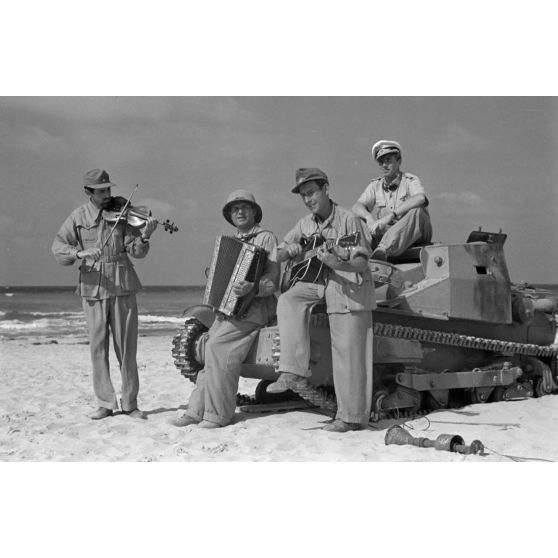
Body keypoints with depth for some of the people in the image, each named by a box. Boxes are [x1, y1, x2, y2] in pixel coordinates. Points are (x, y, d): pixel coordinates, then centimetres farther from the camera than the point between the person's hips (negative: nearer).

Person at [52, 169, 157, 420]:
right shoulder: (78, 217, 5)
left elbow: (135, 251, -3)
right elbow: (58, 246, -3)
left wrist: (144, 237, -24)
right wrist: (79, 253, -21)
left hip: (122, 287, 0)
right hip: (92, 288, 0)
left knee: (126, 348, 2)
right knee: (98, 348, 3)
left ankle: (130, 404, 12)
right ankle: (105, 404, 12)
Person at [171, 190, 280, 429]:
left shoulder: (265, 238, -3)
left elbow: (272, 279, -13)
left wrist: (252, 287, -30)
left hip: (255, 306, -7)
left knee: (218, 347, -22)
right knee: (212, 350, -8)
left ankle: (219, 414, -15)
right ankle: (197, 410, -6)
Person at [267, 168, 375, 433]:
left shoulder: (348, 219, -9)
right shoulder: (305, 224, 9)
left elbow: (362, 263, -13)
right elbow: (278, 256, 15)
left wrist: (338, 264, -33)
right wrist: (289, 249, -8)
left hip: (349, 288, -6)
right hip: (317, 283, 6)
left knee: (347, 353, -7)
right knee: (288, 301, -21)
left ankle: (352, 416, 1)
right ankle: (294, 373, -20)